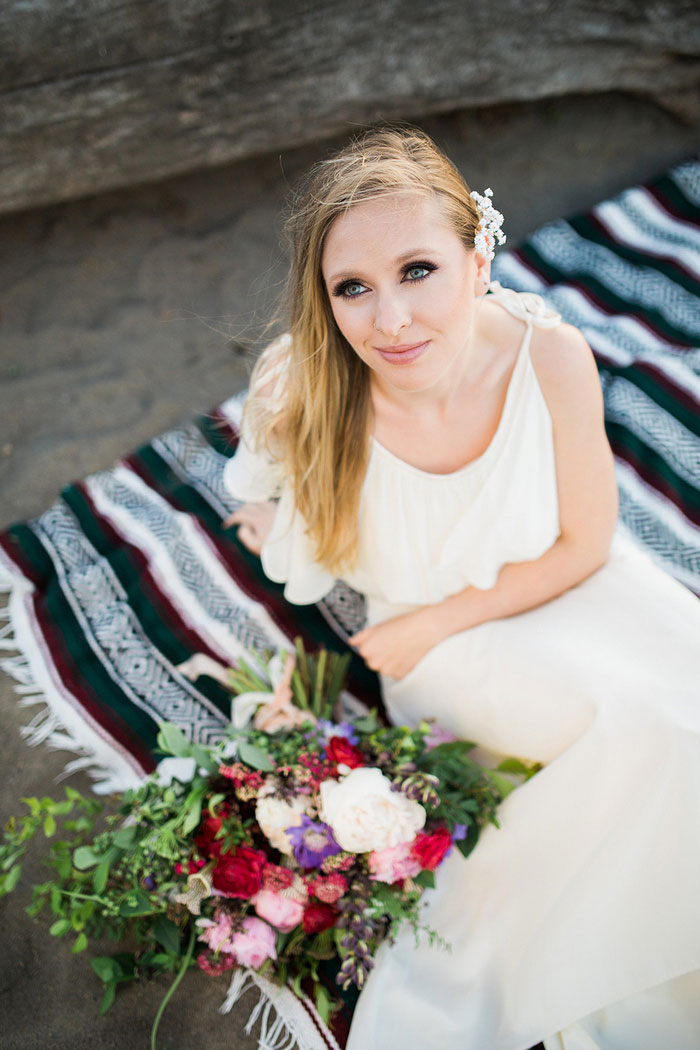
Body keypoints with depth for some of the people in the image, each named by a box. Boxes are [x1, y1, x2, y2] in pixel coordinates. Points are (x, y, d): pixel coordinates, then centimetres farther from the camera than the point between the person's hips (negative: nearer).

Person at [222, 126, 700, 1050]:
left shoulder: (551, 357, -25)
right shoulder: (300, 395, -26)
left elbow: (584, 543, -11)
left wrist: (432, 625, -15)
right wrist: (278, 526, -20)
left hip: (559, 590, 3)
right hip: (429, 633, -2)